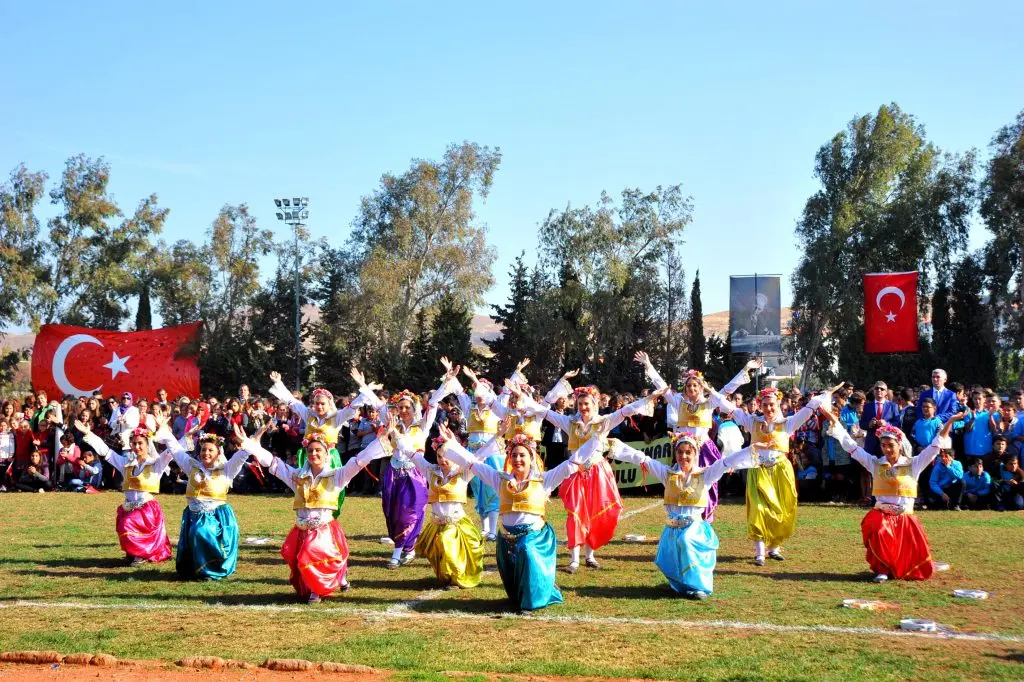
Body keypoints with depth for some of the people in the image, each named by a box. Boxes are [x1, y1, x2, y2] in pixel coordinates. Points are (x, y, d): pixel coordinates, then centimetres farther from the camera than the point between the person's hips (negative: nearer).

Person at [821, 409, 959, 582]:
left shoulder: (913, 464, 3)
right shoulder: (875, 463, 6)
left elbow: (936, 445, -1)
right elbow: (850, 445, 5)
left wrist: (949, 422, -10)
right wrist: (835, 421, 0)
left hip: (905, 519, 1)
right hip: (880, 516, 0)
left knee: (917, 563, -3)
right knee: (878, 533, -36)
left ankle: (899, 567, 35)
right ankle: (882, 569, -13)